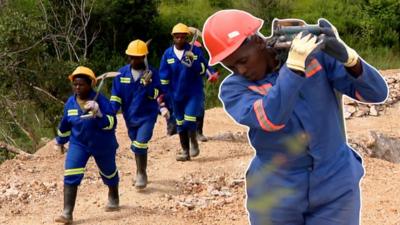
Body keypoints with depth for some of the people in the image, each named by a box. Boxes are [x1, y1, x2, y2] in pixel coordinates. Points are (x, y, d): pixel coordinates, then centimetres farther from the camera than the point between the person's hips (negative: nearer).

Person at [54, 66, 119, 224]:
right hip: (78, 144, 3)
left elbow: (111, 124, -27)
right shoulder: (70, 103, -5)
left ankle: (113, 198, 52)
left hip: (102, 145, -2)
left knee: (108, 172, 20)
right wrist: (60, 141, 21)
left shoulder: (101, 101, -21)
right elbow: (65, 124, 10)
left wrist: (98, 114, -42)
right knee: (71, 175, -15)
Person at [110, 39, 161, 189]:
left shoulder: (152, 73, -9)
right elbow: (115, 95, 2)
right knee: (136, 146, 16)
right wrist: (112, 111, -10)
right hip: (130, 116, 4)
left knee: (140, 144, -16)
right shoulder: (122, 73, -1)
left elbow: (155, 95, -14)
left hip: (147, 116, -4)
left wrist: (147, 83, -30)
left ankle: (142, 174, 0)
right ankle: (140, 173, 34)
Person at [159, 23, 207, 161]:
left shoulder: (195, 51, -7)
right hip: (176, 94, 3)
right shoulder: (168, 54, 0)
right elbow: (163, 77, 4)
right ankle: (185, 151, 22)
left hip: (194, 92, -3)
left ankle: (193, 142, 14)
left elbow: (202, 71, -10)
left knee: (189, 121, -14)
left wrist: (193, 61, -26)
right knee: (180, 124, 10)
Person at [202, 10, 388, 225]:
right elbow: (270, 118, -25)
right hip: (275, 195, 0)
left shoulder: (314, 52, -4)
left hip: (335, 187, 0)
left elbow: (377, 92, -9)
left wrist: (347, 56, -25)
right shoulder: (233, 88, -6)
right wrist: (295, 66, -26)